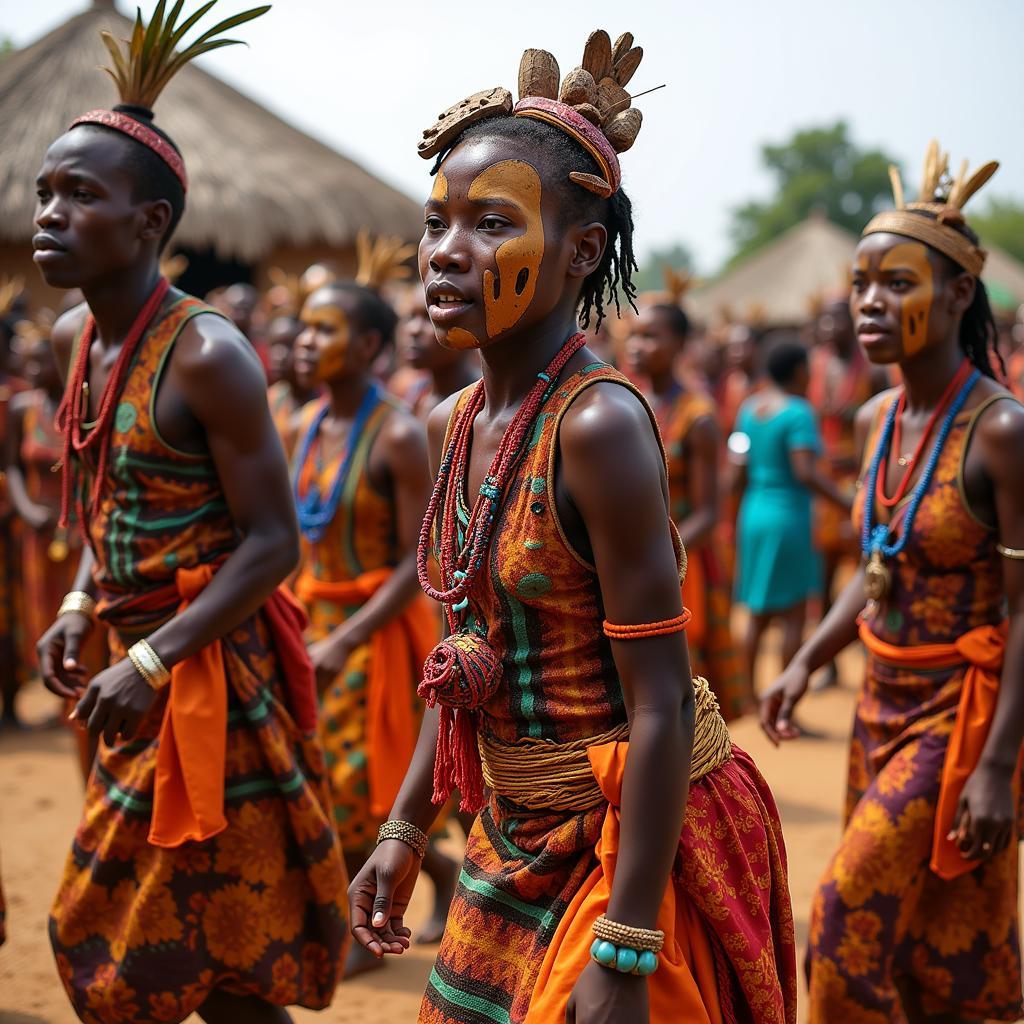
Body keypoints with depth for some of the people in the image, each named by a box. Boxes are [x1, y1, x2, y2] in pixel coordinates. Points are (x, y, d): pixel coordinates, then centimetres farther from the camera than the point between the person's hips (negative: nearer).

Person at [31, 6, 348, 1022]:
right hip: (142, 673, 9)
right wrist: (80, 605, 5)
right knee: (108, 935, 17)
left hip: (214, 671, -8)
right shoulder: (72, 338, 7)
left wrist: (154, 659, -23)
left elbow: (273, 542, -18)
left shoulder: (205, 355, -18)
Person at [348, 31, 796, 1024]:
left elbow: (661, 705, -22)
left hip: (631, 835, -7)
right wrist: (405, 829, 14)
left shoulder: (597, 423, -21)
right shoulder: (453, 424, 3)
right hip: (513, 840, 7)